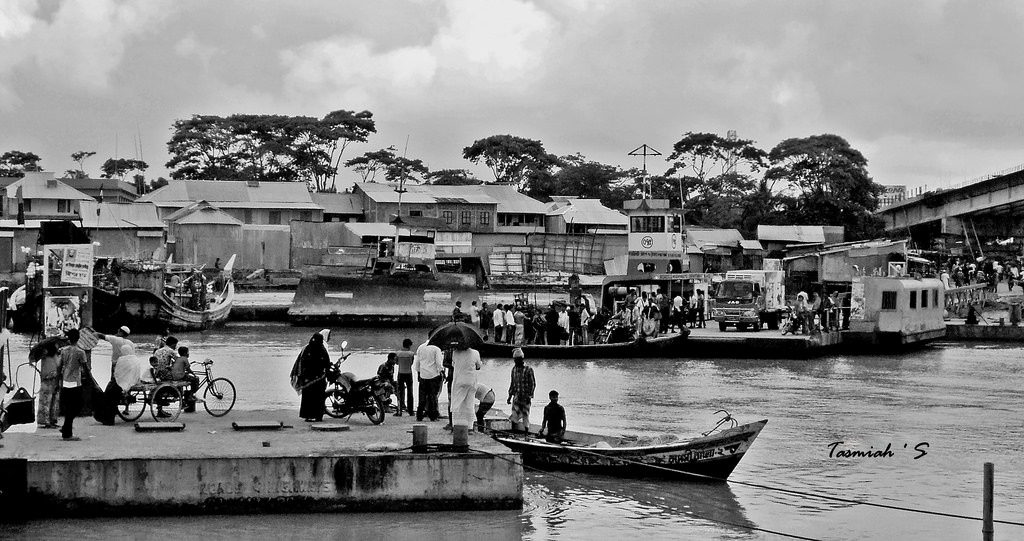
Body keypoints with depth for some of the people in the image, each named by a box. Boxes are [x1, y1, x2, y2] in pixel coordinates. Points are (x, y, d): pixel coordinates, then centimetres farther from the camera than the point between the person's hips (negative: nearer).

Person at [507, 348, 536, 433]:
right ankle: (513, 431, -2)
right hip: (517, 396, 4)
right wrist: (510, 396, 14)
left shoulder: (528, 370, -9)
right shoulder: (514, 369, 8)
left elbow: (533, 384, -7)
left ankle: (526, 431, 10)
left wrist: (529, 396, -12)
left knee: (525, 414, 1)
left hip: (525, 397, -4)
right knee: (514, 414, -5)